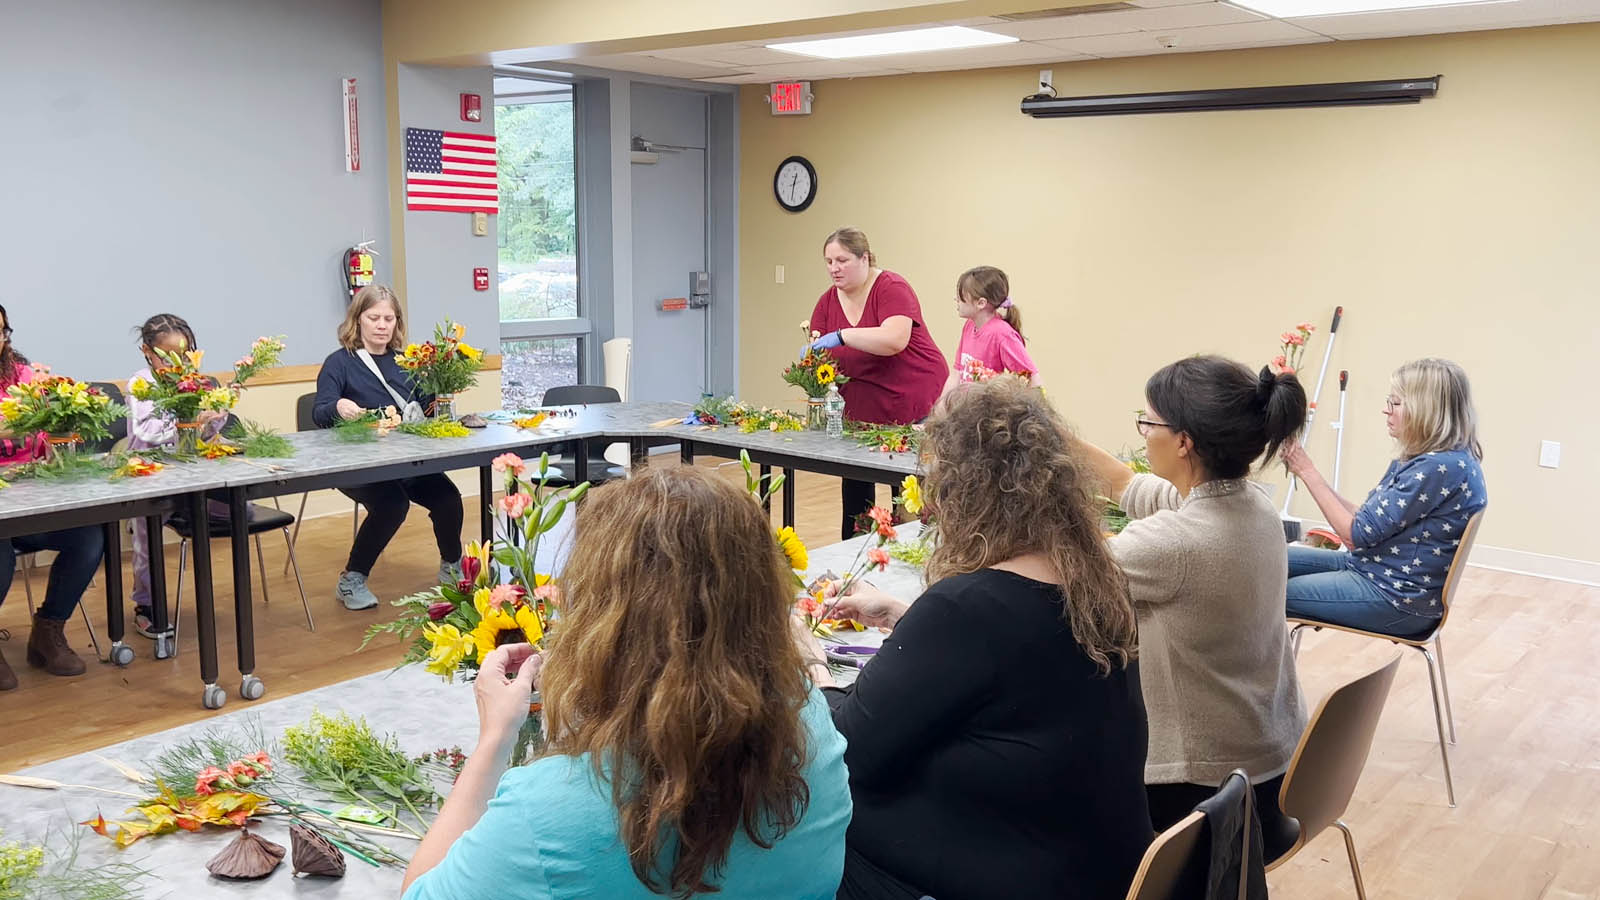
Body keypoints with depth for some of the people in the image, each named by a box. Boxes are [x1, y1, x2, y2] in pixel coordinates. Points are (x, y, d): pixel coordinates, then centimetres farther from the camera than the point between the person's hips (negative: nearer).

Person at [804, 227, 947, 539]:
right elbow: (818, 350, 6)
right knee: (854, 486, 9)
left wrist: (842, 335, -33)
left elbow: (895, 339, -29)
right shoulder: (827, 301, 6)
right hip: (859, 411, 6)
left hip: (913, 405, -6)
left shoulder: (892, 288, -14)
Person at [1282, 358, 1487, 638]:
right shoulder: (1425, 460, 8)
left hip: (1398, 598, -10)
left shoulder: (1441, 467, -24)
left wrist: (1308, 472, -13)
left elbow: (1357, 534, -21)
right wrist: (1308, 472, -1)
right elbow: (1369, 518, 8)